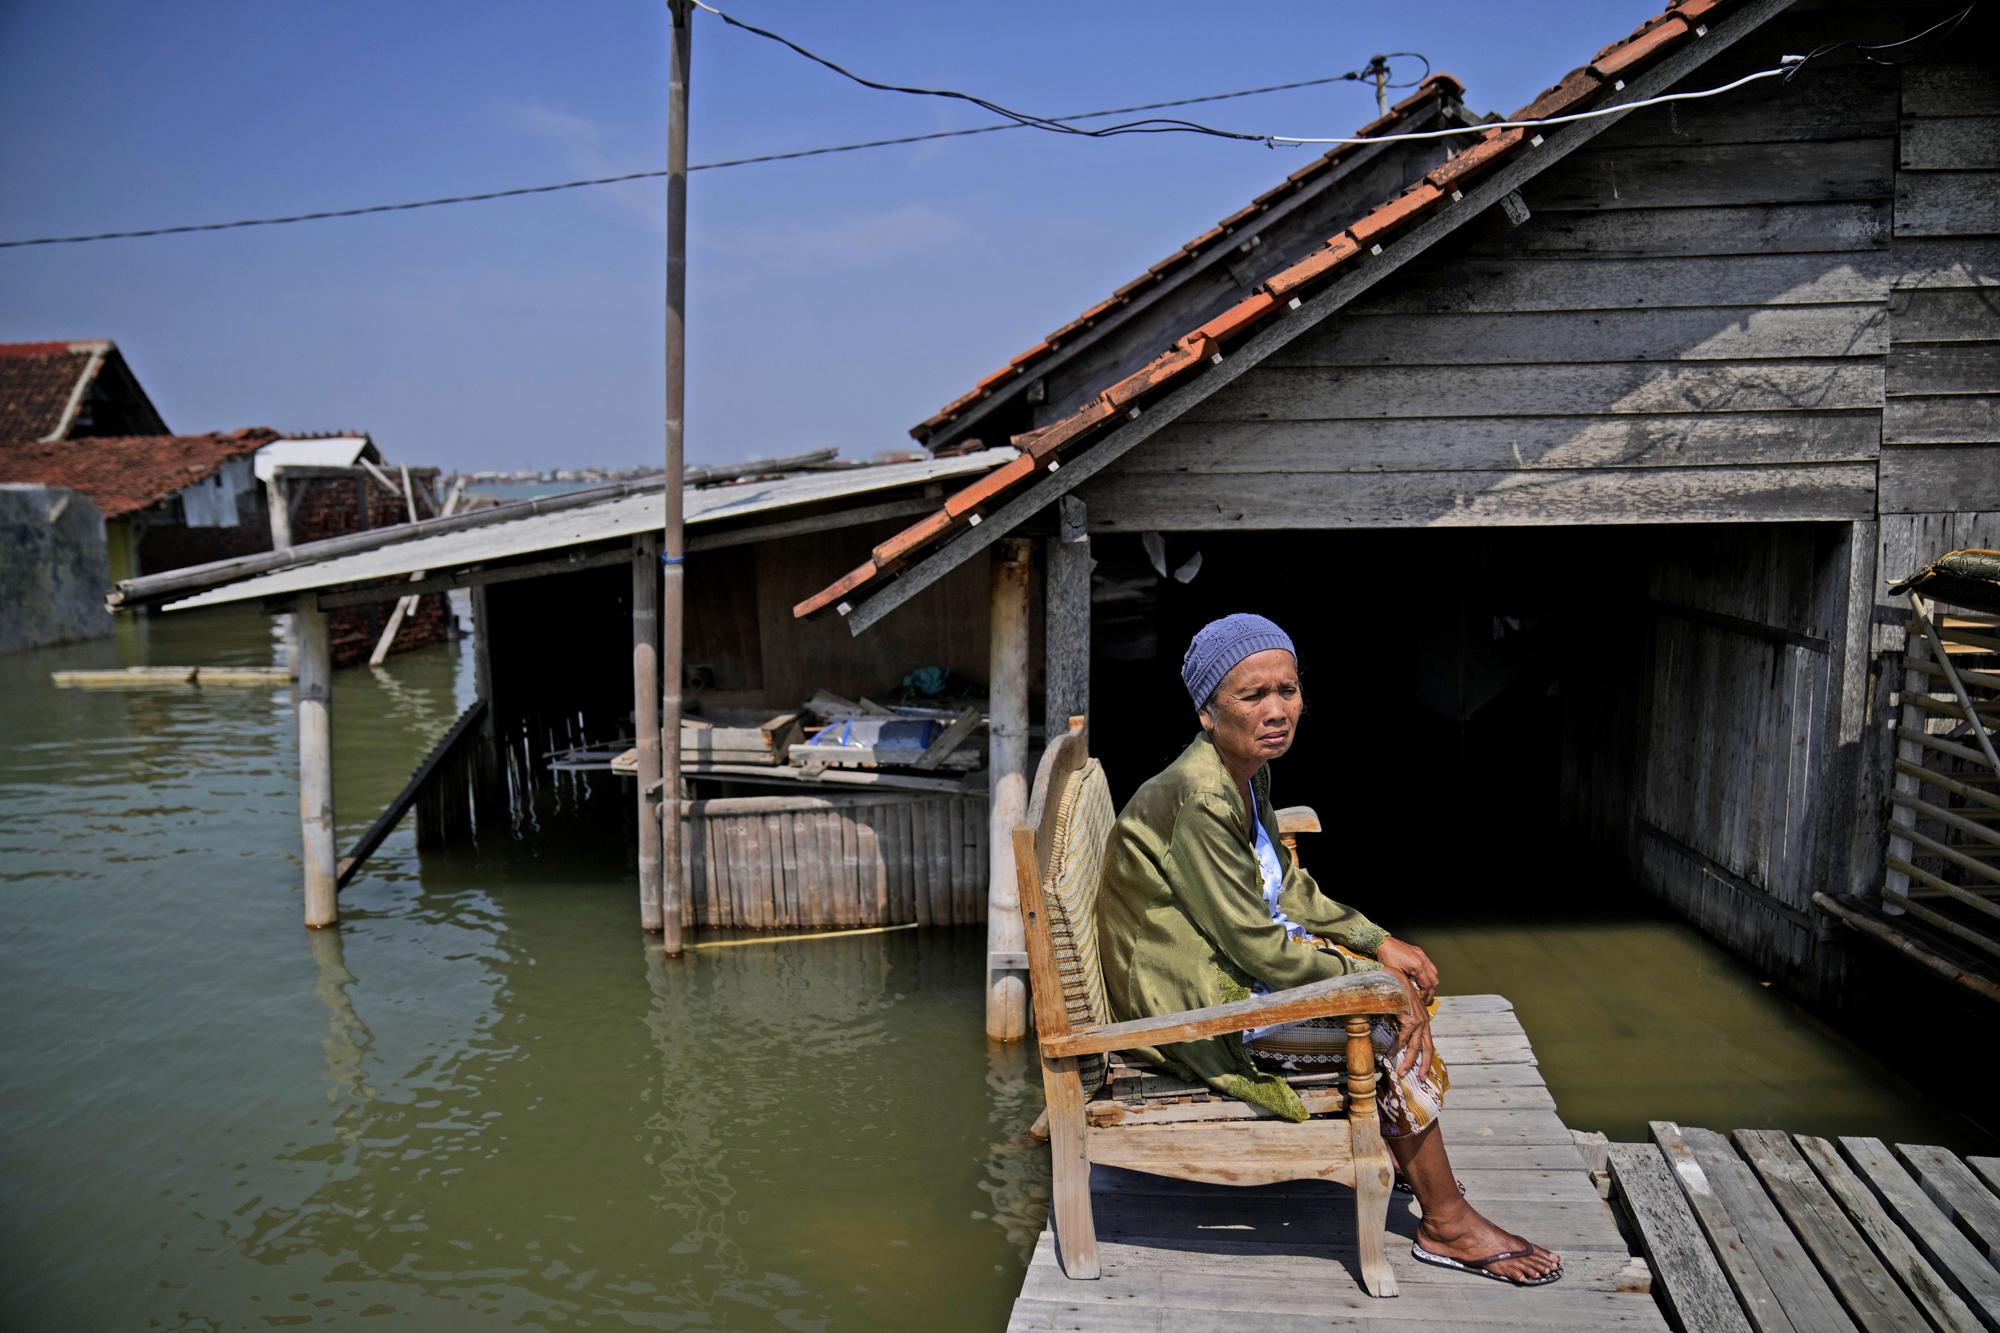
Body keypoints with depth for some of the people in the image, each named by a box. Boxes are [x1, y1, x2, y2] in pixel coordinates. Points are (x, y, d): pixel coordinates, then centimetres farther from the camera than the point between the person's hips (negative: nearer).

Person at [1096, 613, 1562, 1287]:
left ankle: (1398, 1148, 25)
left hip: (1234, 960, 10)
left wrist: (1377, 941, 2)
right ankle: (1447, 1224, 8)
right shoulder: (1197, 801, -29)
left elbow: (1288, 887, 13)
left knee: (1405, 983, 10)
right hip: (1196, 1005, -10)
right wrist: (1368, 978, -14)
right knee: (1395, 1031, -10)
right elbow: (1258, 948, -25)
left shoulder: (1246, 772, 2)